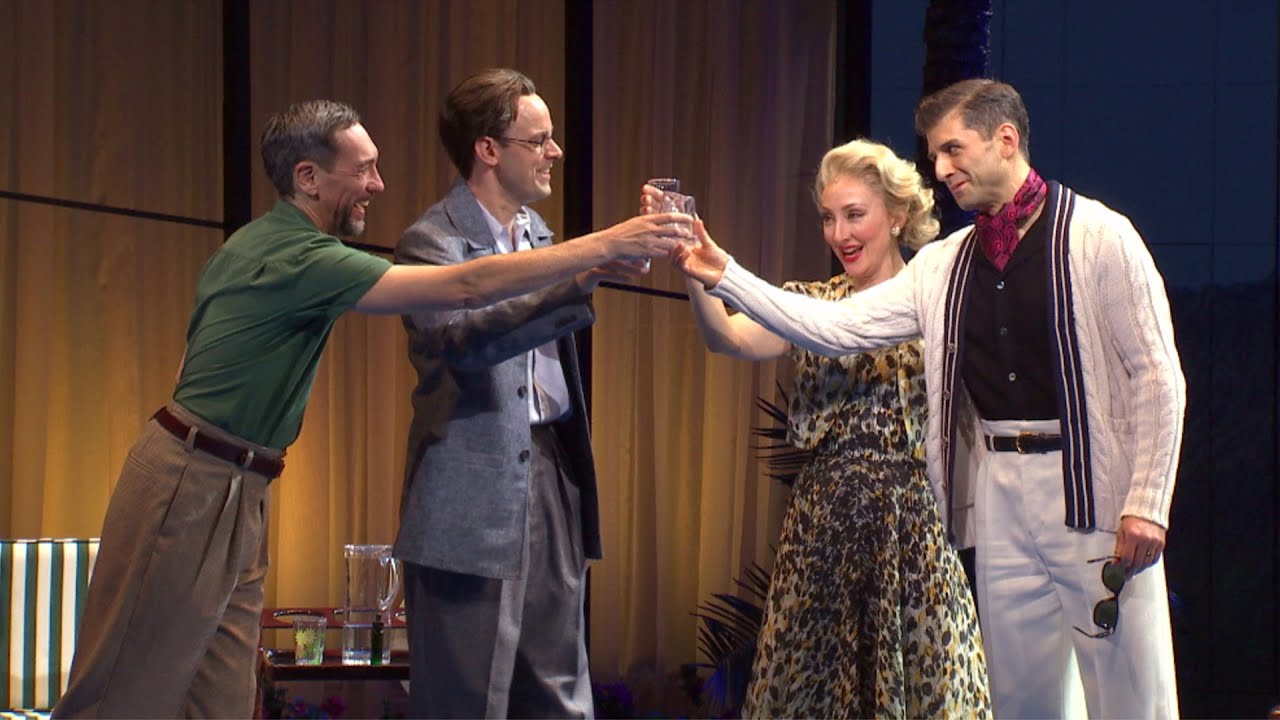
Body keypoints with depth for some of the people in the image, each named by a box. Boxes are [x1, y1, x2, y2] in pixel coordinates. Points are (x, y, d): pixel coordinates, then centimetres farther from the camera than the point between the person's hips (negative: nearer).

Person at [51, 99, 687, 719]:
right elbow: (464, 288, -22)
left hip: (233, 494, 10)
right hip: (190, 484, -10)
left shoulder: (264, 245, 15)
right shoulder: (297, 257, -18)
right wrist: (604, 246, -20)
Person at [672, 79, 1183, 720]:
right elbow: (835, 328, 9)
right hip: (1000, 492, 6)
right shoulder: (944, 265, 13)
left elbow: (1156, 377, -6)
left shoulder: (1099, 236, -4)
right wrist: (724, 276, 1)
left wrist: (1146, 504, -13)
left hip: (1094, 493, -6)